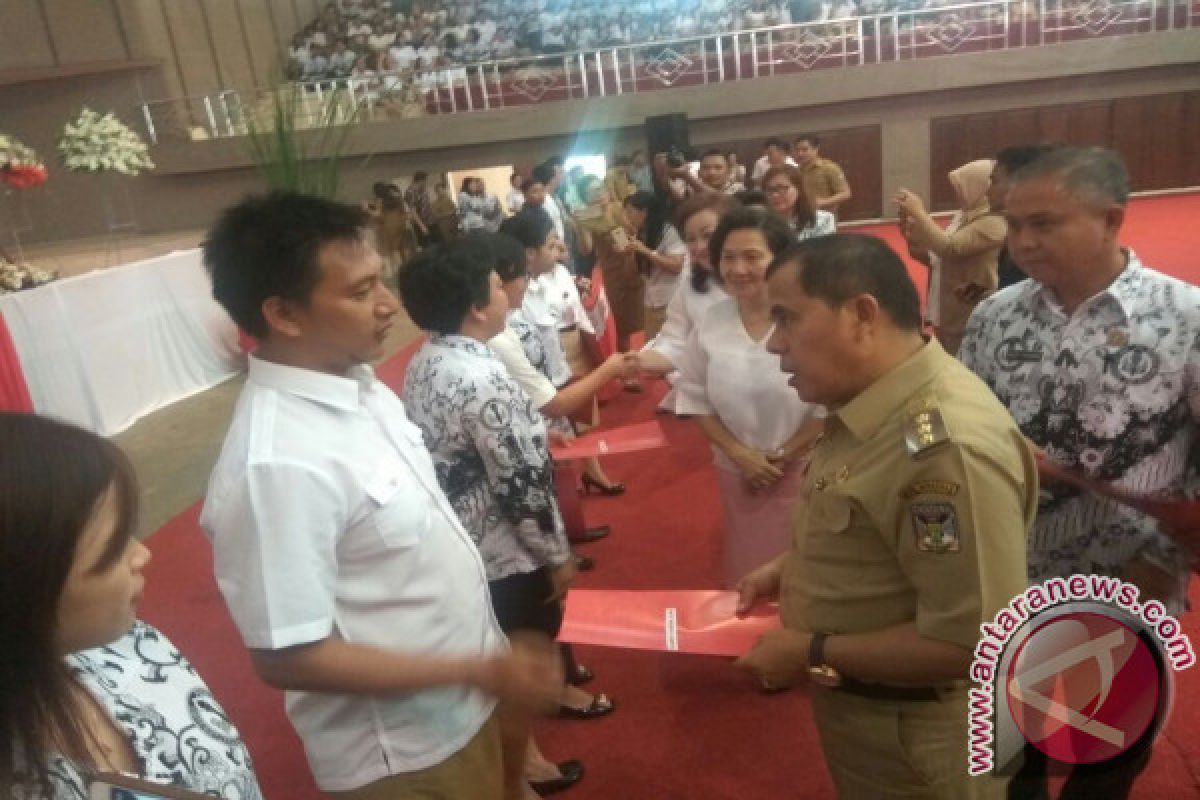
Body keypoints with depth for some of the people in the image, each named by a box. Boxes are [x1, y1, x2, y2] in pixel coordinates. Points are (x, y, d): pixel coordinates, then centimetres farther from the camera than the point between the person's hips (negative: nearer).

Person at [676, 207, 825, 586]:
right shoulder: (710, 322, -4)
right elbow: (694, 397, 4)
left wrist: (782, 456, -9)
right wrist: (739, 453, -5)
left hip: (804, 470, -3)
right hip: (738, 473, 3)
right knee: (746, 574, 15)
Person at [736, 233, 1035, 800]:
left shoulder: (946, 445, -33)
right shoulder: (869, 404, -3)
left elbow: (975, 640, -31)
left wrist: (813, 655, -24)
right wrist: (791, 565, 0)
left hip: (911, 732, -8)